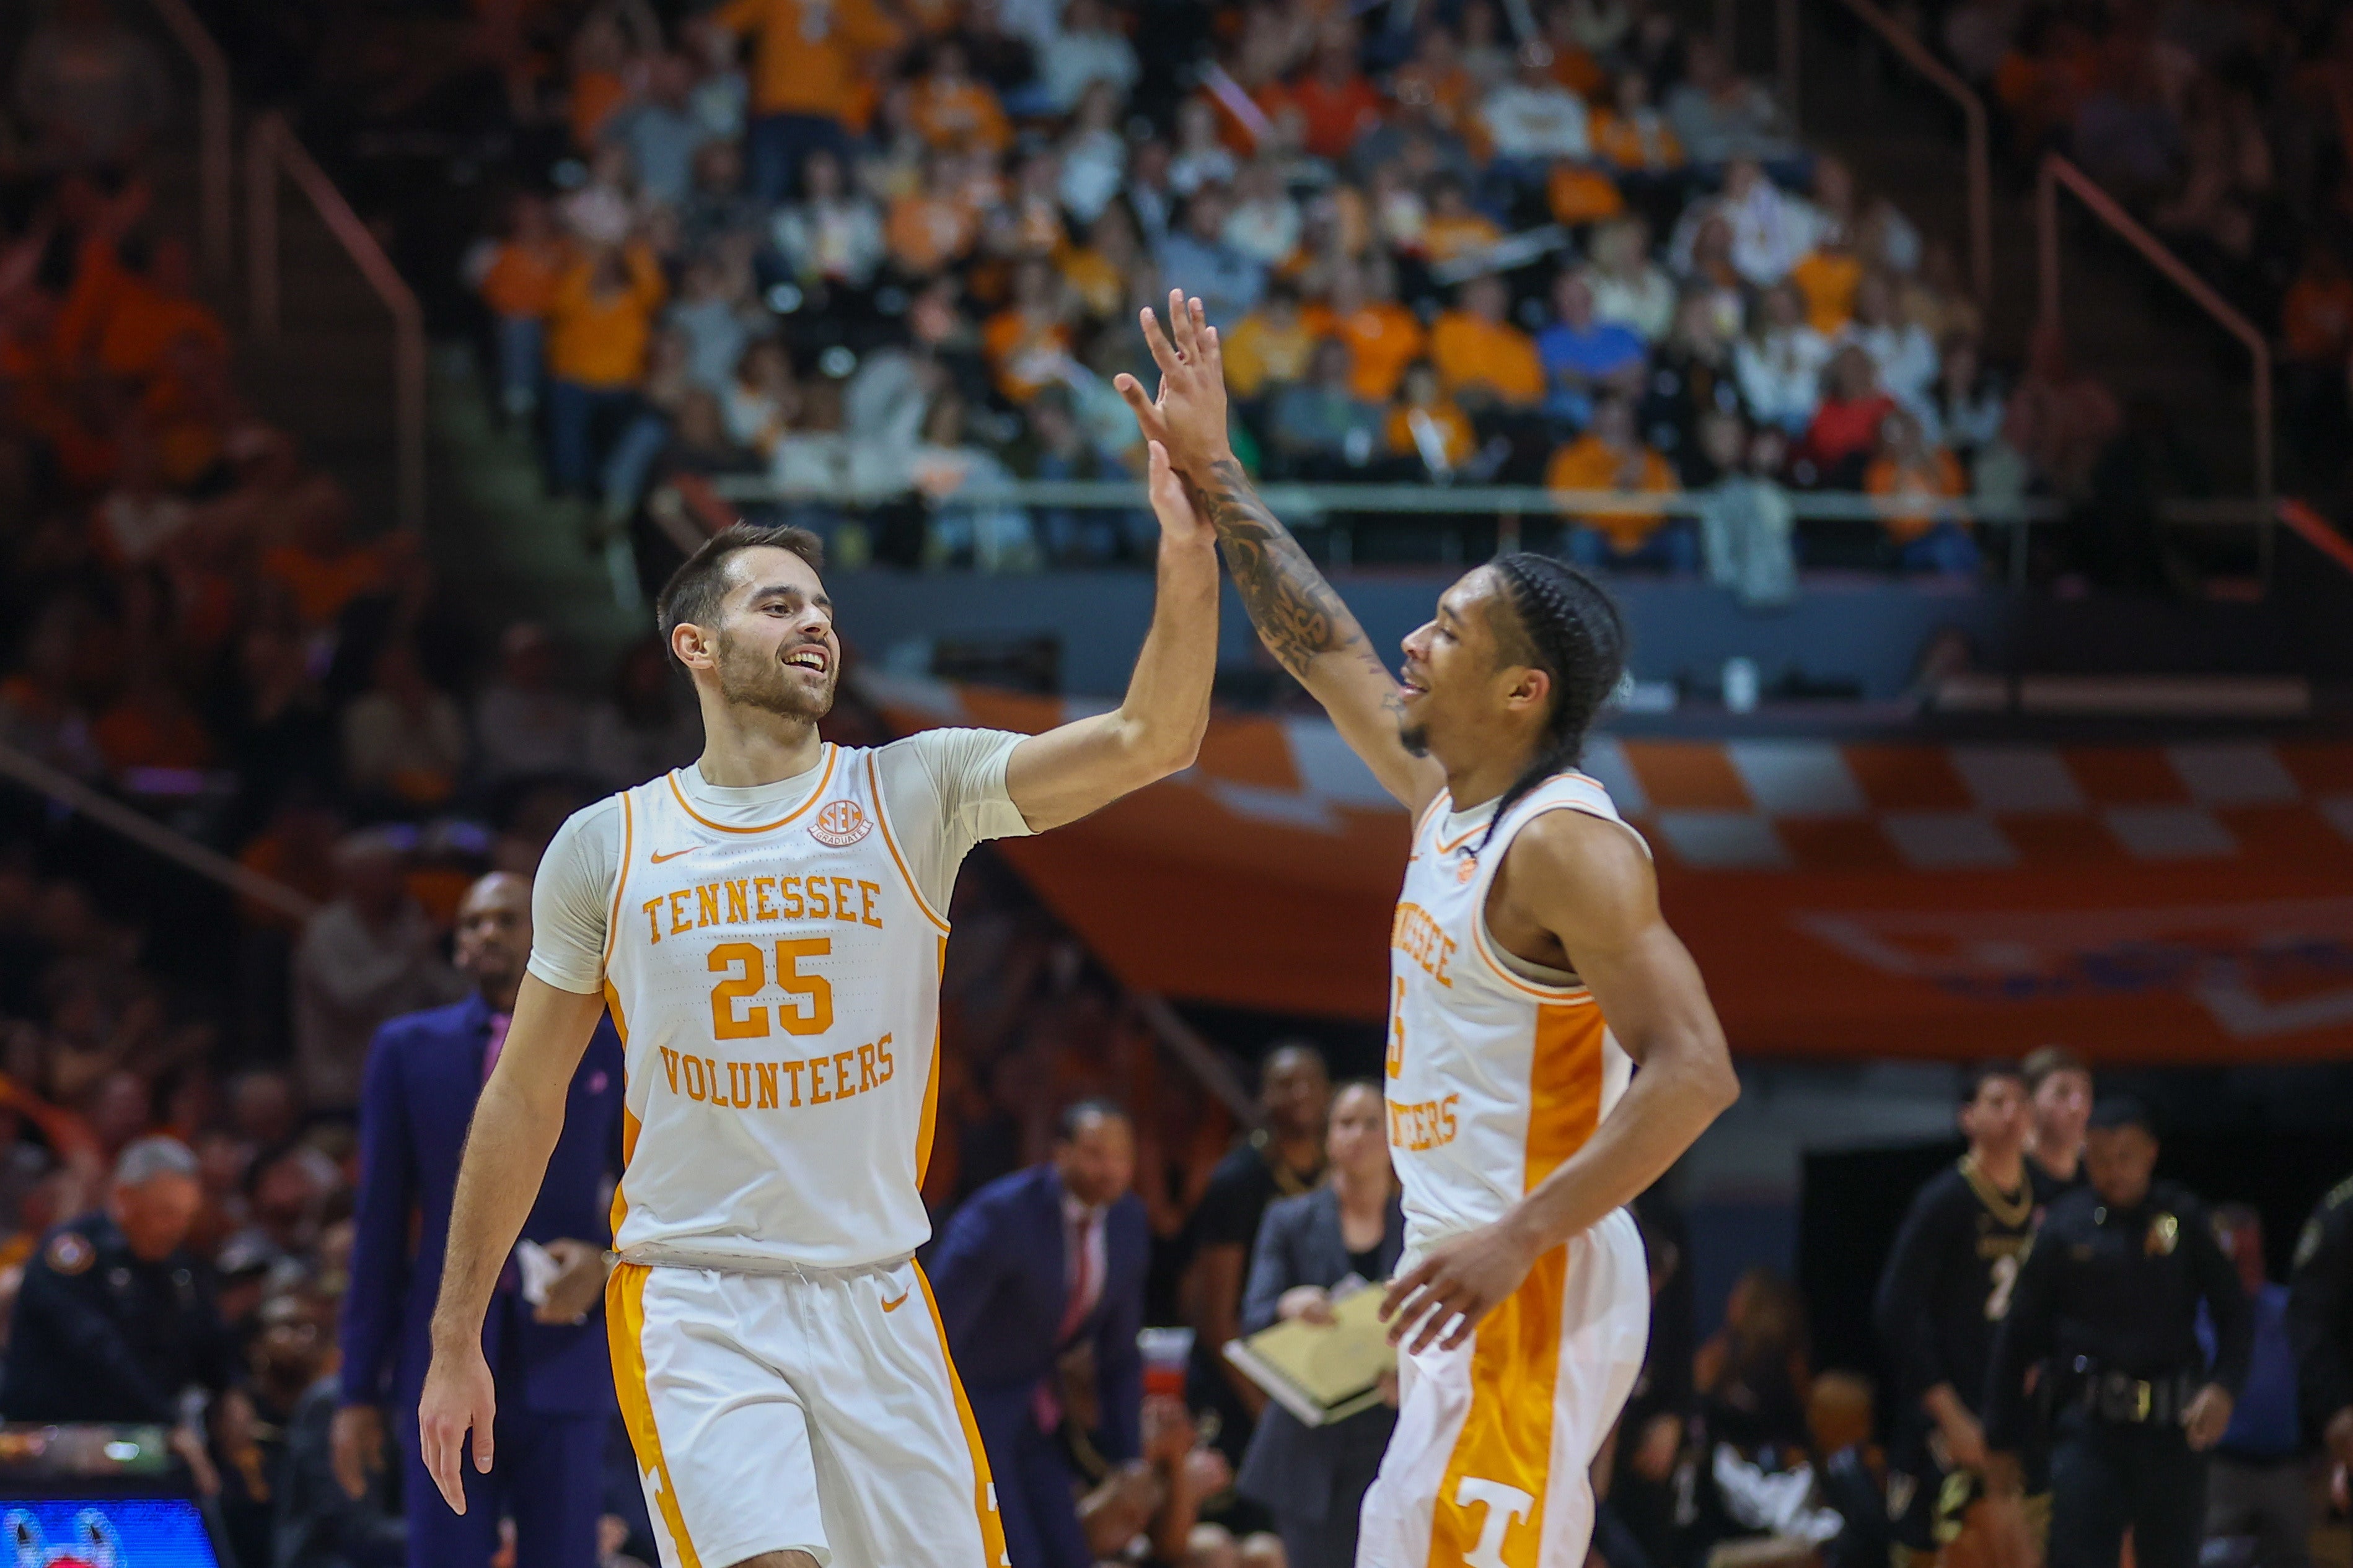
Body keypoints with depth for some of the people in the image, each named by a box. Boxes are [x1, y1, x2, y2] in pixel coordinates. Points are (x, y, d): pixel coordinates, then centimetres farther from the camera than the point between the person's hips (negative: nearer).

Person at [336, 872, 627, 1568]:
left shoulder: (607, 1051, 8)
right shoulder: (408, 1048, 10)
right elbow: (380, 1225, 9)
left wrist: (606, 1260, -11)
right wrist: (360, 1391, 5)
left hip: (563, 1366, 0)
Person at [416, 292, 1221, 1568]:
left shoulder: (914, 793, 2)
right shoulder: (602, 848, 4)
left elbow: (1148, 741, -12)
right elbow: (524, 1100, 11)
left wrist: (1185, 544, -27)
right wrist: (456, 1341, 11)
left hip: (875, 1304, 2)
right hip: (692, 1307, -2)